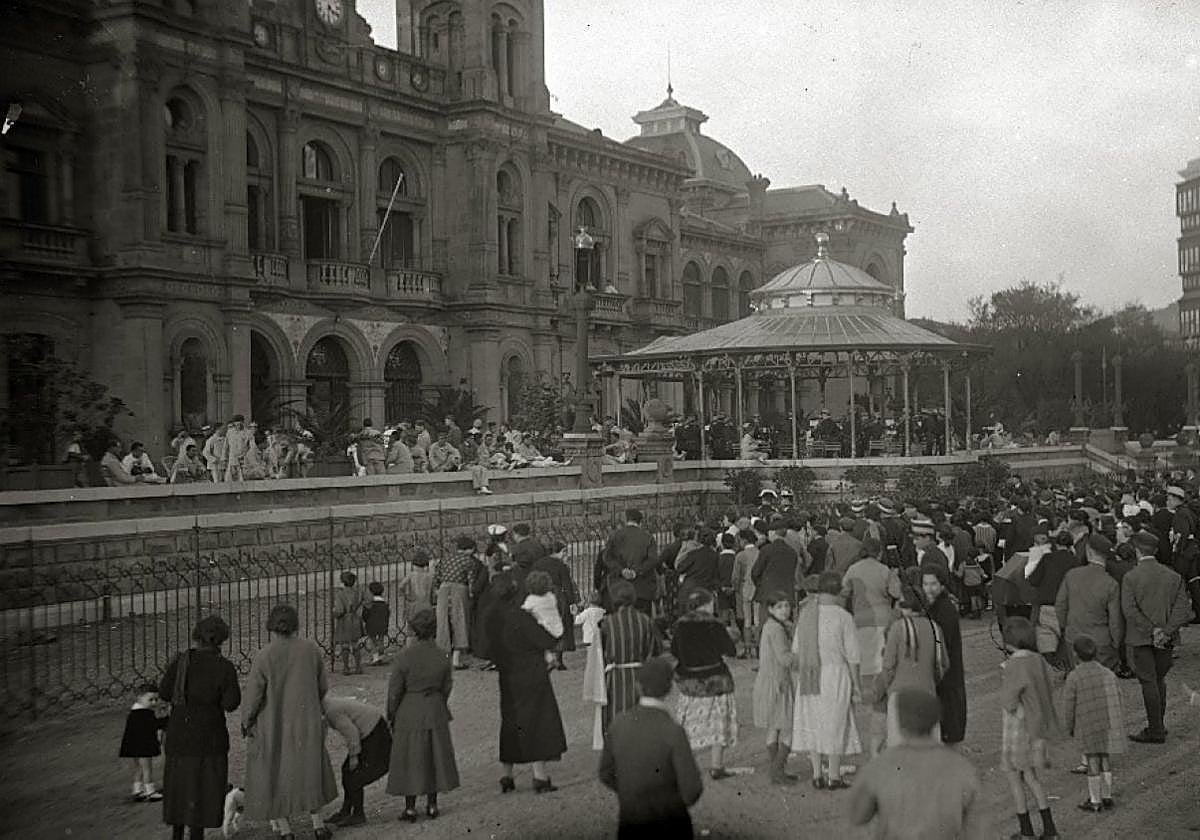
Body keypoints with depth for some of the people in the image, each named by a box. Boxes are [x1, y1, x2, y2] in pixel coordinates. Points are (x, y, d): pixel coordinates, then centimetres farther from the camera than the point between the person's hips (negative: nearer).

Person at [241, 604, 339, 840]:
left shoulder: (263, 657, -20)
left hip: (272, 725, -3)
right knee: (309, 768, 22)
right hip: (305, 721, 3)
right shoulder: (311, 649, -11)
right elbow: (322, 686, 1)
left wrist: (246, 722, 4)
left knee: (275, 773, 15)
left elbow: (252, 696, -15)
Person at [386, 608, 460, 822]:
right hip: (435, 712, 3)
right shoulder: (441, 656, -8)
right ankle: (432, 805, 22)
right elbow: (447, 687, 2)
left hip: (409, 713, -3)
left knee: (410, 759, 9)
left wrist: (391, 716, 2)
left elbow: (395, 691, -12)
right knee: (434, 756, 15)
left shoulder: (404, 656, -18)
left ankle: (410, 808, 14)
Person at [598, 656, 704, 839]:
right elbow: (692, 790, -18)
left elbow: (607, 775, 6)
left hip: (630, 825, 3)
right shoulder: (674, 732, -21)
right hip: (670, 825, -3)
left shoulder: (619, 723, -7)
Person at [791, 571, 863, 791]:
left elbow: (797, 650, 4)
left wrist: (800, 675, 14)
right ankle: (834, 777, 10)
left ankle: (817, 776, 13)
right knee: (835, 724, 6)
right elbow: (851, 655, -8)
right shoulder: (843, 617, -11)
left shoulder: (805, 613, 1)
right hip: (836, 674, -4)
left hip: (810, 677, 4)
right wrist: (856, 684, 0)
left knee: (812, 723, 11)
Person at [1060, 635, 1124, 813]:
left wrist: (1069, 728, 5)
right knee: (1105, 760, 17)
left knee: (1093, 762, 7)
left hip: (1088, 728, -4)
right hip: (1109, 725, 4)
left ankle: (1095, 802, 15)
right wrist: (1114, 724, 18)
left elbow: (1069, 706, -10)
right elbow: (1116, 700, 5)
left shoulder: (1073, 677, -15)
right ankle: (1107, 796, 25)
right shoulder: (1108, 674, -1)